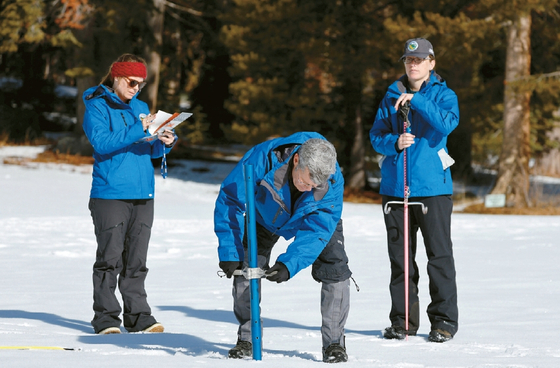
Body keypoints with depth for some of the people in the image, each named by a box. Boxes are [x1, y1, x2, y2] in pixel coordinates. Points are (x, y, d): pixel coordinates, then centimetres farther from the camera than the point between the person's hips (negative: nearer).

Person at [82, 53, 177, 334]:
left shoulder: (140, 108, 17)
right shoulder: (97, 106, -1)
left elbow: (151, 150, 20)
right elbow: (101, 143, -16)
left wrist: (165, 143, -2)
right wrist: (138, 129, -21)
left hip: (143, 195, 6)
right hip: (110, 194, -6)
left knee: (136, 261, 7)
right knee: (110, 258, -6)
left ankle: (137, 316, 10)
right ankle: (105, 318, -1)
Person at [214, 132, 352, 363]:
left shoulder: (333, 180, -37)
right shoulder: (263, 158, -41)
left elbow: (316, 231, -37)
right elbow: (229, 200, -33)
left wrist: (289, 264, -50)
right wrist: (230, 253, -37)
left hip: (315, 219, 0)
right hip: (267, 217, 0)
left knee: (334, 268, -16)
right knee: (246, 267, -12)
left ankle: (334, 342, -5)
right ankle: (245, 339, 4)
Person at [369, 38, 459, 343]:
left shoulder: (444, 95, 3)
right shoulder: (391, 97, 12)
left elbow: (447, 123, -17)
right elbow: (376, 135, 7)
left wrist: (416, 100, -21)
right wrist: (395, 142, -13)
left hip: (433, 186, -3)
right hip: (395, 186, 3)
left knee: (439, 255, -4)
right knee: (400, 257, 6)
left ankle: (444, 320, 3)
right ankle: (403, 319, 14)